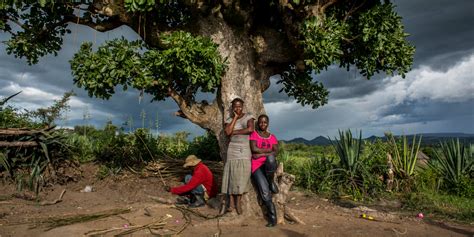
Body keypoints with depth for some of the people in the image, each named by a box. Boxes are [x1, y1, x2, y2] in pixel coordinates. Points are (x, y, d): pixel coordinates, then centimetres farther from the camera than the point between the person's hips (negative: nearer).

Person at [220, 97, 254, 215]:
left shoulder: (248, 116, 5)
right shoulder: (229, 120, 9)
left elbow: (250, 129, -13)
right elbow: (227, 132, -9)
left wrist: (235, 132, -6)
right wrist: (235, 118, -4)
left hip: (245, 150, -1)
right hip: (232, 150, 1)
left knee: (242, 176, -1)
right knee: (231, 175, -2)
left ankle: (238, 202, 9)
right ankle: (231, 203, 5)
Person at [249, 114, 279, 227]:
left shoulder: (272, 137, 16)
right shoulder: (253, 134, 7)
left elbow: (275, 152, 1)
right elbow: (254, 149, -9)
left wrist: (261, 154, -11)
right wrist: (269, 150, -3)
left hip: (269, 166, 2)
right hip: (256, 166, -1)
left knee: (270, 158, -37)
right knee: (265, 193, -17)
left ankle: (271, 182, -10)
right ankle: (273, 217, -2)